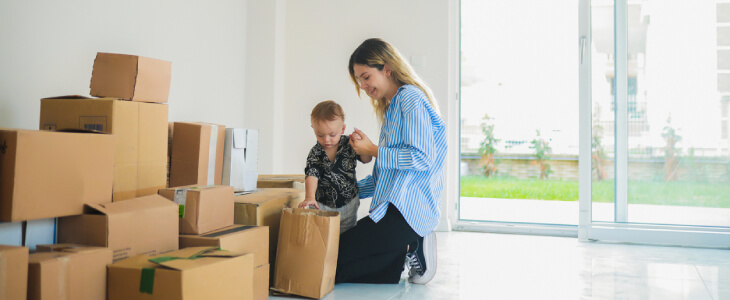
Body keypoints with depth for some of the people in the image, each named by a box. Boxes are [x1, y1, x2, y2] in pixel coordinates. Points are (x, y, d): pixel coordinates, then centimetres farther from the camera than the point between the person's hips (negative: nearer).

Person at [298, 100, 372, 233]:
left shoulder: (349, 144, -8)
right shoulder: (315, 153, -12)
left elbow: (367, 159, -2)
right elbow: (312, 175, -23)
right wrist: (309, 197, -41)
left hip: (348, 202, 1)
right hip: (322, 205, -1)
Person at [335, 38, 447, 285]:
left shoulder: (411, 98, -7)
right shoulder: (392, 107, 23)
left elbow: (423, 158, -19)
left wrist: (373, 150, -11)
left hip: (405, 210, -10)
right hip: (394, 208, 11)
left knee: (334, 263, -14)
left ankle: (409, 252, -7)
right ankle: (411, 248, 3)